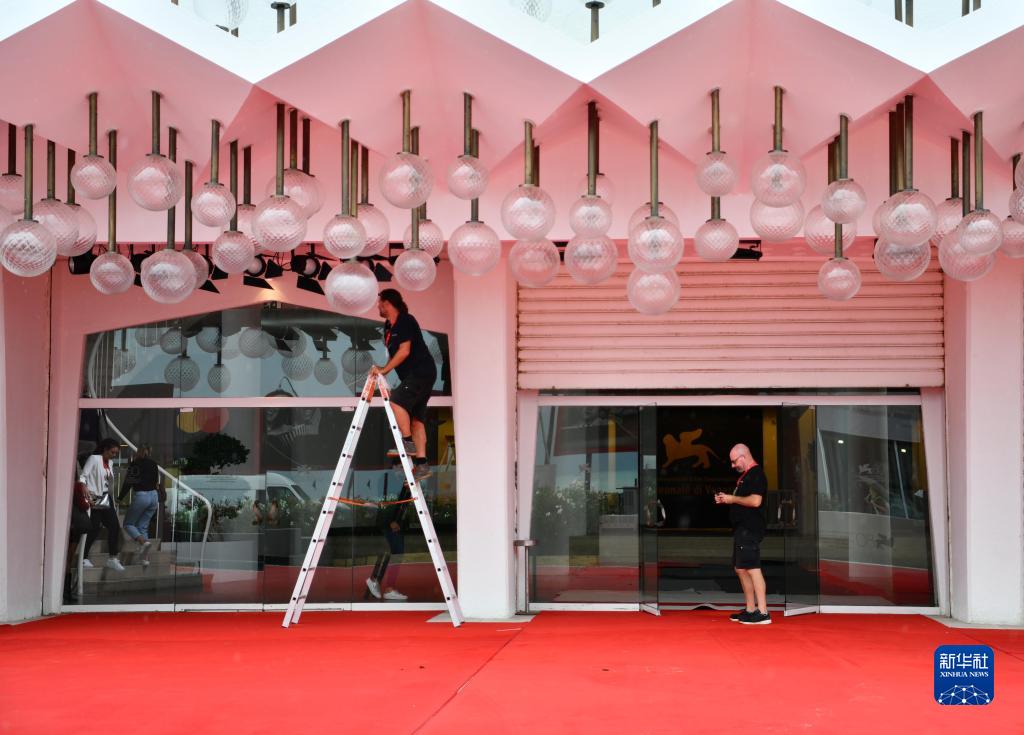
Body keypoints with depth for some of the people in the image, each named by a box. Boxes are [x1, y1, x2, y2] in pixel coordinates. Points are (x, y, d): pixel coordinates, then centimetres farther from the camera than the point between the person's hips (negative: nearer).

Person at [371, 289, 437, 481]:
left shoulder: (406, 321, -13)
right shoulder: (388, 326, 14)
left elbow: (404, 351, -19)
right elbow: (394, 352, 19)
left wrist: (384, 369, -18)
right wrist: (383, 369, 4)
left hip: (422, 371, -10)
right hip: (413, 375, 10)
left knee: (396, 401, -23)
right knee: (416, 418, 5)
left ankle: (408, 442, -19)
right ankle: (421, 464, 3)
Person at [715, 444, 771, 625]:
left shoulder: (756, 474, -12)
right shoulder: (745, 475, 20)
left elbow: (755, 501, -23)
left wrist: (732, 498, -13)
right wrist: (726, 499, 11)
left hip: (750, 529, -11)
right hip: (742, 528, 11)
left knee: (752, 568, -14)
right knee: (740, 569, 14)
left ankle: (763, 613, -15)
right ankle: (750, 610, 20)